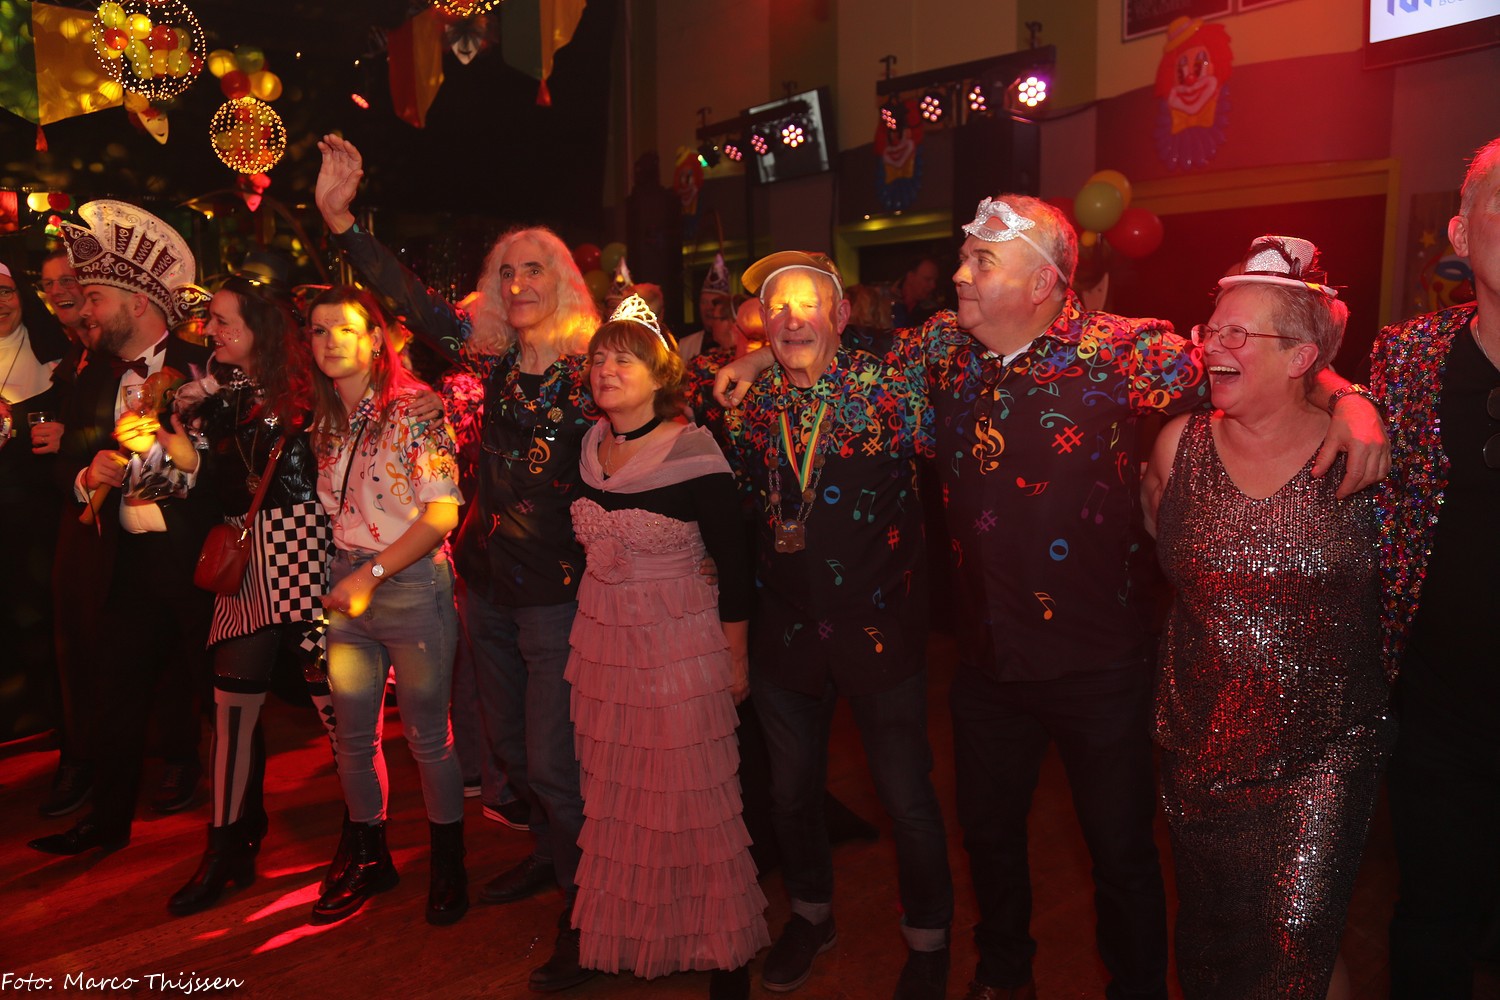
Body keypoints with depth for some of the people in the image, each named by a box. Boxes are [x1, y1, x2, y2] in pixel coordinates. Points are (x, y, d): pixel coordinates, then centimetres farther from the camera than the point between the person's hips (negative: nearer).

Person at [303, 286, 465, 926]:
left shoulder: (413, 408, -10)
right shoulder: (324, 419, 10)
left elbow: (442, 514, -15)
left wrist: (371, 574, -17)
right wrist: (341, 578, 5)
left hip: (412, 583, -6)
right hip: (344, 585, 6)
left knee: (428, 737, 3)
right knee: (352, 737, 12)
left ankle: (448, 864, 23)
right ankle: (368, 859, 31)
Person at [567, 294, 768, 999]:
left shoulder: (694, 453, -14)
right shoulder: (588, 446, 4)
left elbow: (733, 564, -10)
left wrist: (737, 661, -6)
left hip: (680, 650, -5)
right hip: (601, 643, 6)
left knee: (689, 802, 3)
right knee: (613, 800, 13)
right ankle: (624, 936, 33)